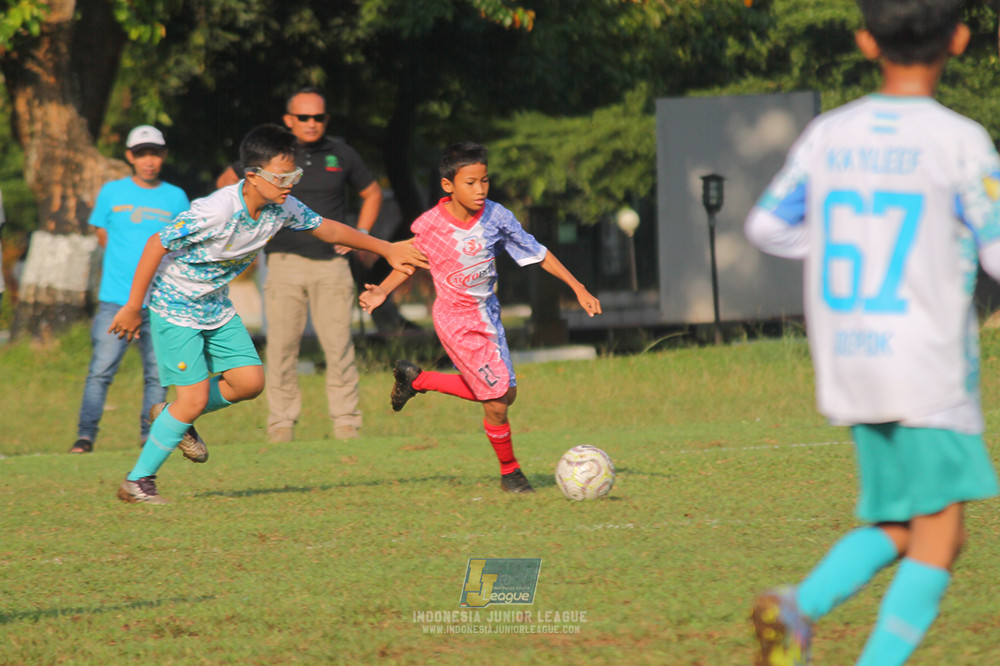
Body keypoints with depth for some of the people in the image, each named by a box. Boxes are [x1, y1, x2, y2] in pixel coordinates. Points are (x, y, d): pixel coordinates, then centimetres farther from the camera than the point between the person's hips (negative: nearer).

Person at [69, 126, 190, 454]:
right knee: (101, 370, -8)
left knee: (157, 373, -1)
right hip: (116, 300, -1)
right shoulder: (112, 192, 7)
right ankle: (85, 435, -5)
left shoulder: (176, 198, 9)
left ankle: (151, 436, 9)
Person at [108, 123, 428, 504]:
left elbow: (326, 229, 9)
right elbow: (157, 245, -23)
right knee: (195, 398, -12)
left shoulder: (282, 208, -10)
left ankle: (174, 418, 22)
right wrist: (133, 308, -18)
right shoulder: (216, 211, -31)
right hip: (174, 307, -7)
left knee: (249, 381, -2)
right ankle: (137, 481, 1)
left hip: (216, 308, 7)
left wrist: (386, 249, 12)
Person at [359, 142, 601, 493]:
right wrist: (382, 291, -11)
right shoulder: (430, 225, -15)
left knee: (503, 394, 13)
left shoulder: (496, 217, -9)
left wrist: (578, 289, -3)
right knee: (497, 400, -8)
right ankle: (509, 471, 17)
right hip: (455, 317, -6)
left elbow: (538, 253, -1)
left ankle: (416, 379, 29)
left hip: (487, 312, 6)